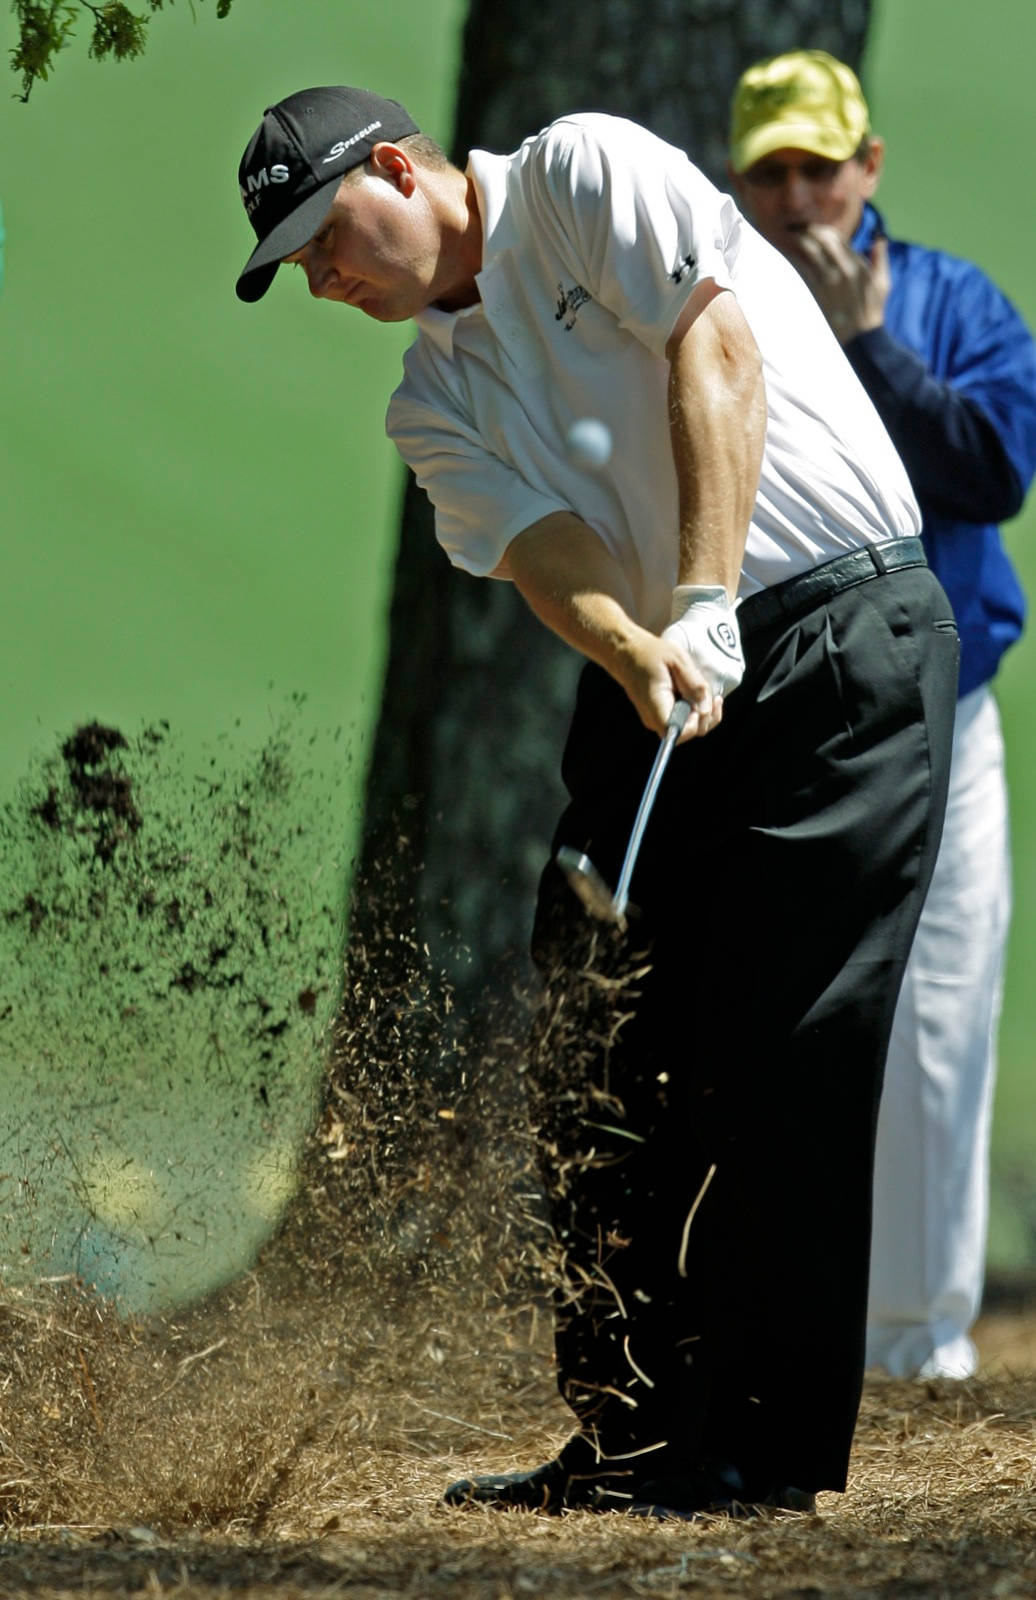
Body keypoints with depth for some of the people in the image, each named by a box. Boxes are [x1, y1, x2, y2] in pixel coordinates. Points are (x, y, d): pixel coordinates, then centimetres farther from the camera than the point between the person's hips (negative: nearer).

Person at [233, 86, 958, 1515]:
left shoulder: (584, 175, -1)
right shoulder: (435, 404, 15)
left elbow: (714, 345, -14)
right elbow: (546, 556, -1)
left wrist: (708, 605, -22)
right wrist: (635, 653, -24)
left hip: (843, 633, -7)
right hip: (658, 684, 7)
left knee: (785, 1058, -11)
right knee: (601, 1060, 2)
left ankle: (771, 1447, -8)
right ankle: (630, 1446, 11)